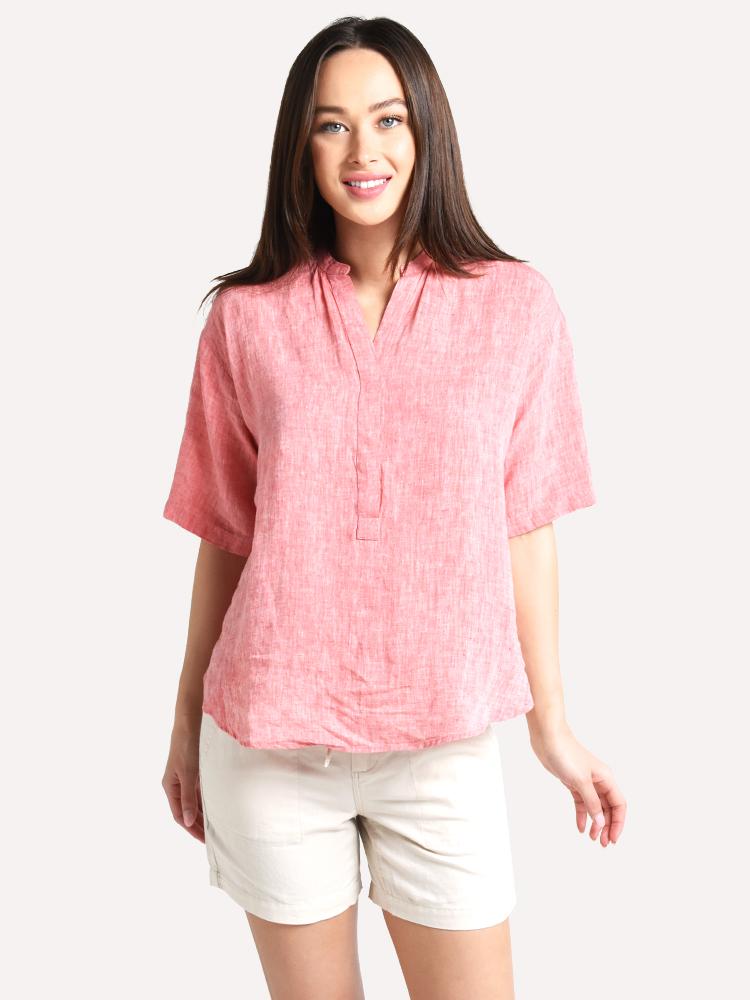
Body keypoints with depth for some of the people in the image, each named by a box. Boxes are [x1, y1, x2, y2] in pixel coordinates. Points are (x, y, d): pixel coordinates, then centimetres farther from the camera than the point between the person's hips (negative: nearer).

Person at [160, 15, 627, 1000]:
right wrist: (188, 718, 10)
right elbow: (225, 540, 5)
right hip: (268, 744, 1)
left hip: (443, 743, 0)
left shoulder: (516, 306, -2)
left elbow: (524, 531, 1)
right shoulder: (247, 318, -2)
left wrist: (553, 725, 4)